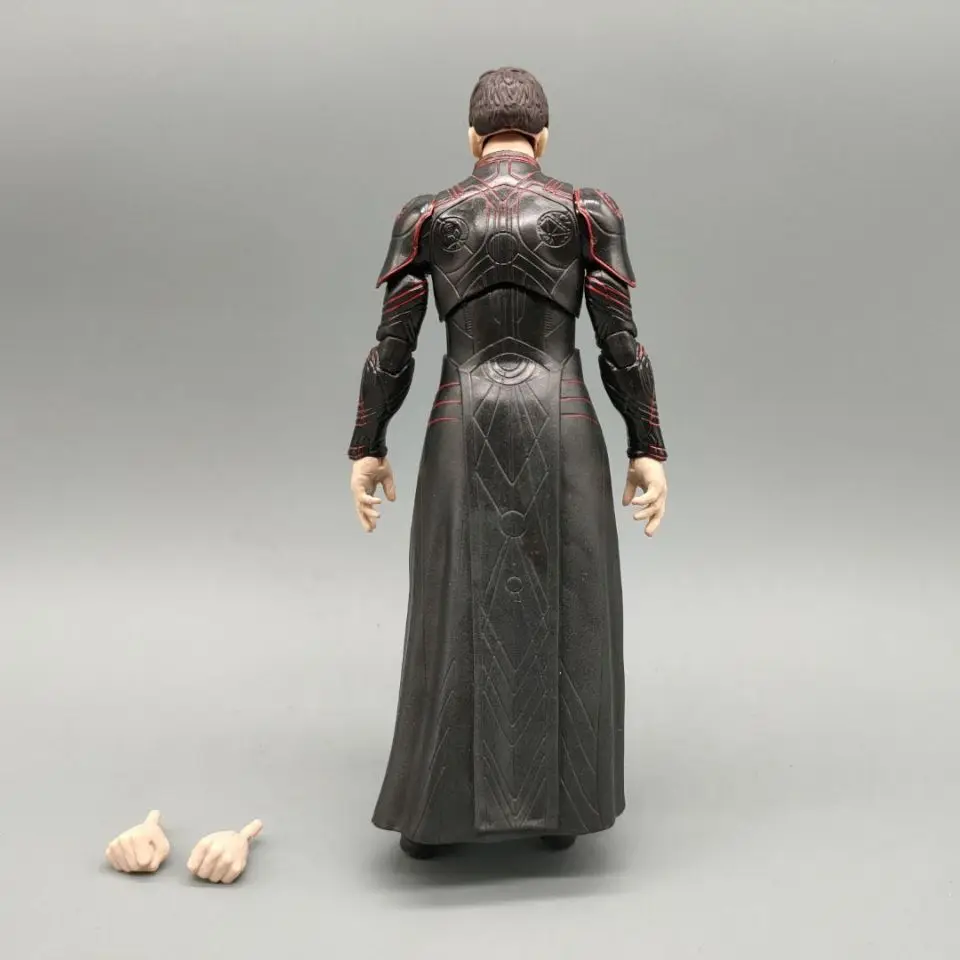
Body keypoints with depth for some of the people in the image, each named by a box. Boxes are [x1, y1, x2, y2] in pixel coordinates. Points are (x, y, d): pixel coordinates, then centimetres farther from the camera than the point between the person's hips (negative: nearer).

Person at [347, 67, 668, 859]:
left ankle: (434, 813, 13)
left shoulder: (425, 217, 6)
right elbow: (621, 343, -2)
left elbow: (392, 348, 2)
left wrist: (367, 450, 8)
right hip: (561, 428, 0)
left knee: (456, 618, 7)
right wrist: (648, 450, 2)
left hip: (464, 431, 1)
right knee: (563, 614, 9)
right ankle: (557, 807, 16)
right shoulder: (590, 211, 3)